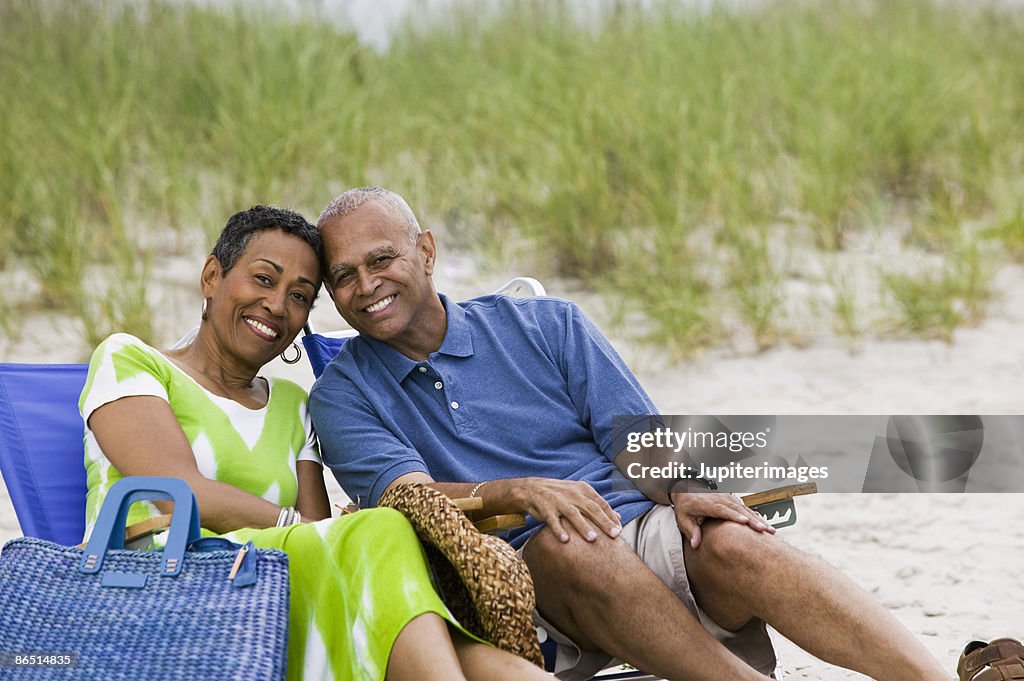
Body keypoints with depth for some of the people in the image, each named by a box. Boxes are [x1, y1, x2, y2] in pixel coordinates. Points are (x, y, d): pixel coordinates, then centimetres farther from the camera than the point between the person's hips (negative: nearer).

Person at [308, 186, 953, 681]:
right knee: (564, 543, -37)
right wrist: (520, 492, -27)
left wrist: (683, 490, -15)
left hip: (642, 530, 2)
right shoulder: (343, 399, 10)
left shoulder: (547, 327, 15)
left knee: (732, 543, -31)